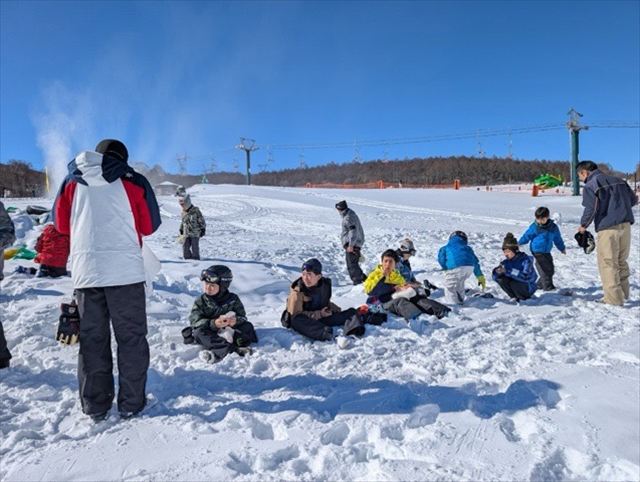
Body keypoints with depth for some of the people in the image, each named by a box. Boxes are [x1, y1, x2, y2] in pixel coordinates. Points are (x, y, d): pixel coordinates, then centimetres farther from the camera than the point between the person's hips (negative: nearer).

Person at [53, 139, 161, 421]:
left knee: (92, 339, 12)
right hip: (125, 271, -3)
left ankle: (95, 406, 18)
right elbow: (150, 225, 3)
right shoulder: (132, 181, 0)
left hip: (85, 271, 3)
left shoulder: (72, 182, 9)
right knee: (131, 337, 7)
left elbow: (61, 224, 16)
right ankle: (131, 403, 11)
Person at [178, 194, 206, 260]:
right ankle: (188, 259, 15)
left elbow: (201, 220, -5)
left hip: (195, 233, -5)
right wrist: (181, 229, 25)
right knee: (185, 247, 2)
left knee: (194, 248, -3)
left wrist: (203, 229, -6)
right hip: (186, 233, 5)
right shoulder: (183, 212, 10)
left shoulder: (195, 210, -8)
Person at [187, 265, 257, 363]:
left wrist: (236, 321, -27)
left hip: (229, 329, 1)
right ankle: (234, 348, -42)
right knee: (199, 332, -30)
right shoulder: (201, 301, -1)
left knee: (248, 326, -18)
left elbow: (242, 317, -2)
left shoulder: (233, 299, 1)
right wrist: (214, 323, -29)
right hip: (211, 332, -1)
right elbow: (195, 321, -11)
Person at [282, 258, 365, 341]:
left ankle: (354, 327, -41)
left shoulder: (325, 284, 1)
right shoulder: (297, 291, -14)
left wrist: (334, 308, -3)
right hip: (305, 320, -5)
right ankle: (325, 334, -59)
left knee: (351, 311, -7)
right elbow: (295, 315, -17)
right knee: (296, 320, -40)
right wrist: (319, 314, -22)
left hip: (322, 317, 5)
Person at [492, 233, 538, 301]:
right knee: (501, 279, -20)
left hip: (528, 288, -5)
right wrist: (498, 272, -30)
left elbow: (524, 277, -34)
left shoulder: (526, 260, -19)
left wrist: (508, 271, -40)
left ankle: (526, 298, -4)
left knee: (513, 283, -33)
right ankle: (515, 298, -3)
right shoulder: (506, 262, -3)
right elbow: (495, 278, -7)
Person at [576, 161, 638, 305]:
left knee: (608, 264, 1)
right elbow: (634, 199, 17)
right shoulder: (618, 180, 16)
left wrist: (583, 225, 0)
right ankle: (623, 293, 26)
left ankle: (614, 300, 2)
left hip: (607, 228, -7)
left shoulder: (590, 185, -6)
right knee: (621, 261, 18)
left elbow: (591, 208, -15)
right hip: (625, 225, 7)